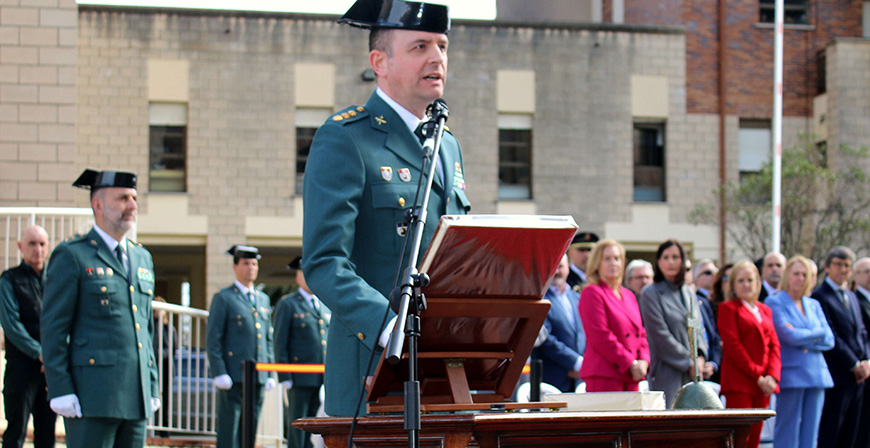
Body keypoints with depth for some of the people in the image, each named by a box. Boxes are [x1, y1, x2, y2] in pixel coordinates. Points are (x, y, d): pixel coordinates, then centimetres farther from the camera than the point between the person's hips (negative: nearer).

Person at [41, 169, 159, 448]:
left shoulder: (142, 258, 18)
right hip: (92, 397, -7)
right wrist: (61, 391, -13)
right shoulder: (71, 256, -3)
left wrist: (153, 387, 16)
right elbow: (52, 329, -6)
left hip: (136, 398, 7)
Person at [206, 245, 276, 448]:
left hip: (258, 377, 6)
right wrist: (219, 374, -13)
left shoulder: (263, 300, 18)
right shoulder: (223, 298, 1)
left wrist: (270, 374, 13)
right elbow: (212, 340, -4)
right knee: (229, 431, -6)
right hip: (233, 377, -6)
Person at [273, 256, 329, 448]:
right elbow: (280, 343, -5)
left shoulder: (326, 307, 18)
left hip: (324, 379, 5)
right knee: (297, 425, -5)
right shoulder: (287, 305, 1)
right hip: (300, 378, -5)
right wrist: (285, 377, -12)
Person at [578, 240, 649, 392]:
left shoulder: (628, 295, 20)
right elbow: (600, 336, -12)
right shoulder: (591, 293, -4)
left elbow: (641, 333, 21)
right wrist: (631, 364, -12)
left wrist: (643, 361, 1)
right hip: (603, 376, -7)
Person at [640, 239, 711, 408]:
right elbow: (660, 336, -9)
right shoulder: (651, 293, -3)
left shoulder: (688, 293, 16)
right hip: (666, 373, -6)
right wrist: (689, 363, -10)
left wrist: (700, 357, -6)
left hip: (691, 375, 6)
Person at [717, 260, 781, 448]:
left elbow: (774, 345, 13)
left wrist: (772, 376, -4)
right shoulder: (728, 308, 1)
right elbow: (732, 345, -8)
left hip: (763, 383, 6)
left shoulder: (764, 310, 20)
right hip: (739, 382, -6)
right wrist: (757, 375, -13)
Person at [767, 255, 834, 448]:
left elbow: (829, 340, 8)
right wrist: (817, 334, 0)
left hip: (817, 374, 6)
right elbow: (789, 336, -13)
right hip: (791, 374, -6)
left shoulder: (814, 305, 18)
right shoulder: (774, 302, -1)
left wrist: (803, 339, -7)